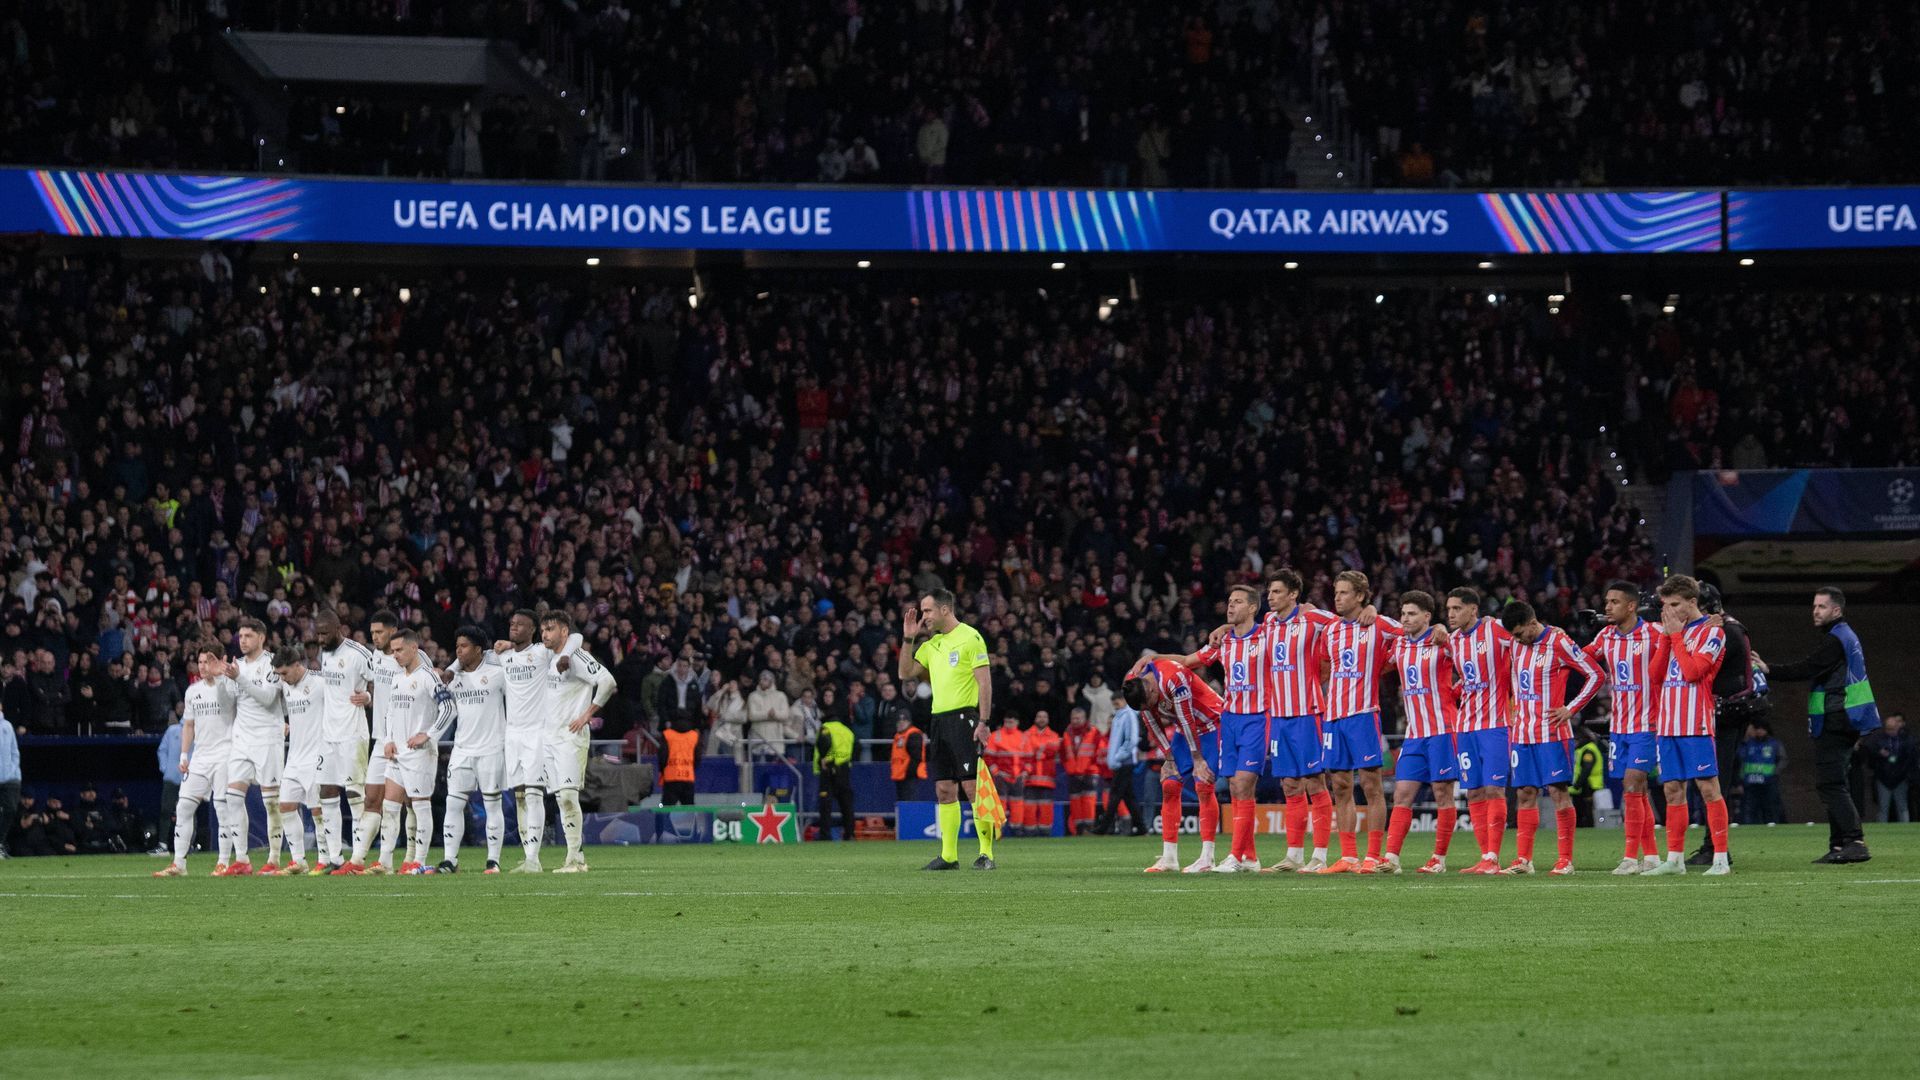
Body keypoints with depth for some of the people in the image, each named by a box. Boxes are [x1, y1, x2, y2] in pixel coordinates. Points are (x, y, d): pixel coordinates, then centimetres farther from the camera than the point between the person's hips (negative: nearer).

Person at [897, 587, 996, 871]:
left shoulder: (969, 637, -6)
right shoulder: (932, 643, 17)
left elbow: (985, 682, -10)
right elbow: (905, 673, 20)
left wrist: (983, 722, -17)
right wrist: (908, 639, 10)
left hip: (963, 718, -8)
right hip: (938, 720, 8)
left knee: (972, 786, -11)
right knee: (944, 790, 6)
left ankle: (986, 854, -9)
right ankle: (948, 856, 8)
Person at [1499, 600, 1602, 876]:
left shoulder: (1559, 642, -11)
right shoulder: (1517, 645, 9)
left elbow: (1595, 675, -8)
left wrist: (1571, 709, -9)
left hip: (1552, 732, -6)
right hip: (1523, 733, 6)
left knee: (1557, 791, -6)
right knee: (1526, 793, 5)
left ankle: (1565, 860, -3)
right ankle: (1523, 860, 7)